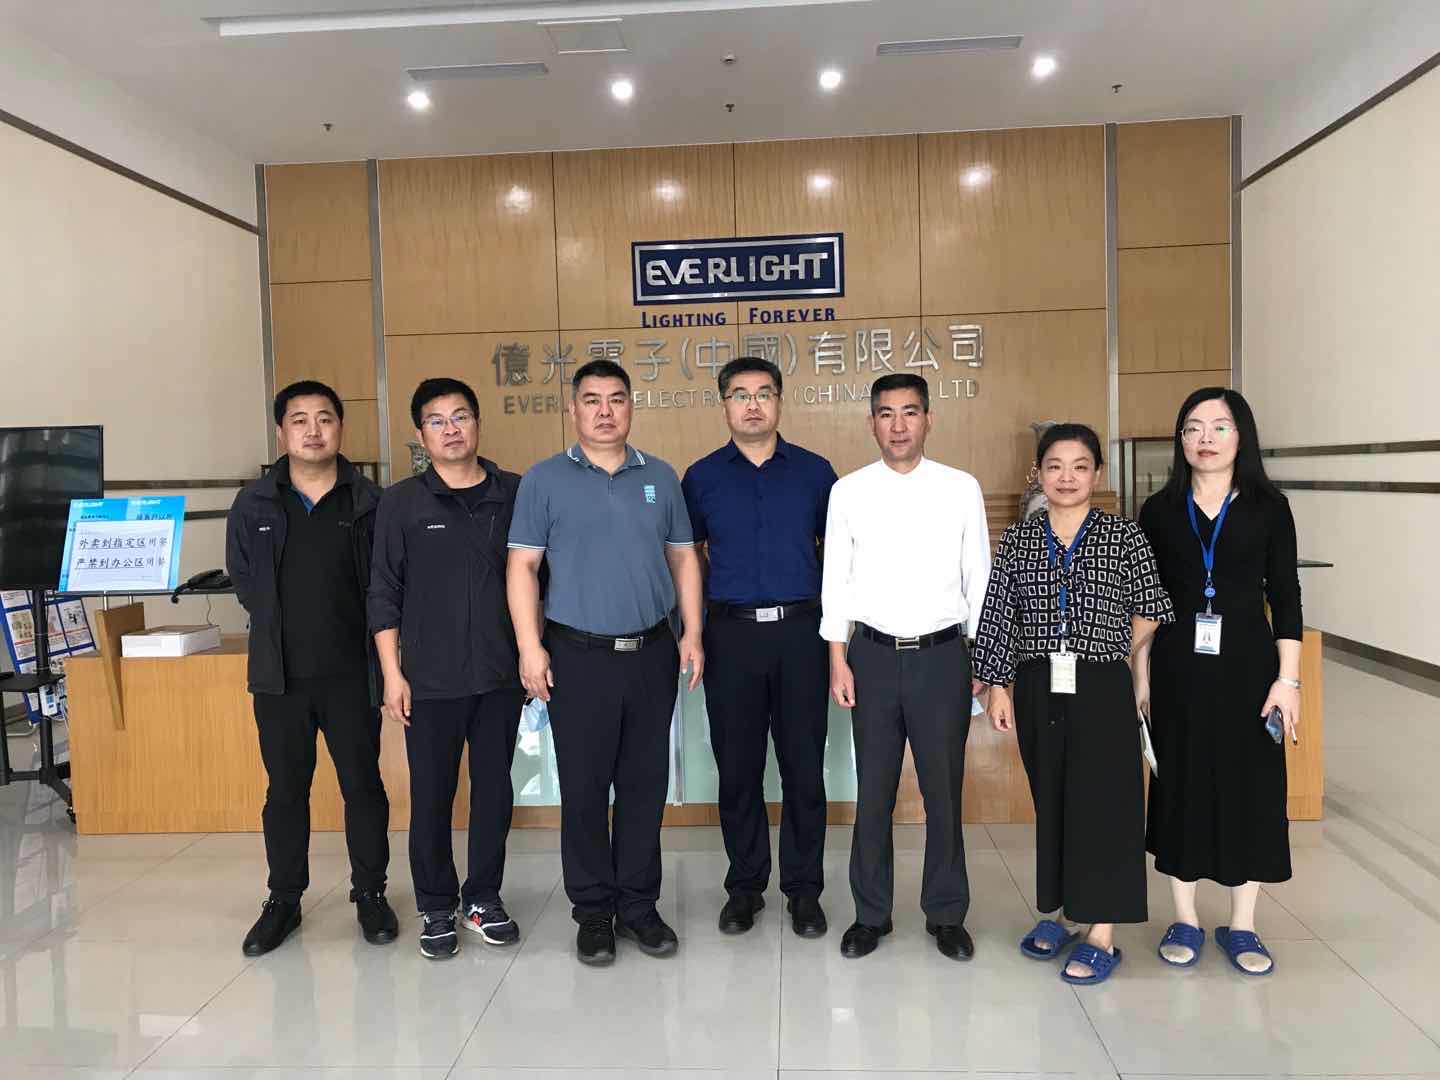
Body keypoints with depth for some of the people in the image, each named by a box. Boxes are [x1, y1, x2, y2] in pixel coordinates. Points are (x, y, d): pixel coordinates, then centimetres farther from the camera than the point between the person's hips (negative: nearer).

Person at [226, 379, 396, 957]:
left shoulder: (368, 502, -3)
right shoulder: (254, 504, 2)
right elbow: (242, 579, 12)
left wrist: (357, 637, -1)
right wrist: (283, 627, 9)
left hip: (351, 673, -1)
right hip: (280, 675, 2)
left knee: (363, 785, 8)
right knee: (285, 791, 13)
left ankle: (370, 894, 24)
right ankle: (283, 900, 28)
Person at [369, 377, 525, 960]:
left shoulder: (514, 494, 4)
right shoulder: (401, 502, -1)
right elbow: (384, 594, 0)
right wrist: (392, 674, -5)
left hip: (501, 674, 2)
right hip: (431, 680, -2)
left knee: (494, 789, 11)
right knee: (432, 796, 7)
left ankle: (484, 897, 28)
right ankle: (436, 907, 24)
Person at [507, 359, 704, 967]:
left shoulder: (660, 478, 9)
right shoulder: (545, 480, 1)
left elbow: (683, 558, 11)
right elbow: (523, 566, -2)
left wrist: (692, 633, 3)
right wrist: (530, 646, -10)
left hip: (652, 654, 3)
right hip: (578, 656, -2)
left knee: (645, 785, 9)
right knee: (584, 788, 5)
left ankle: (638, 905, 24)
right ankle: (593, 911, 20)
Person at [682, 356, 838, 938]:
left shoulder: (814, 471, 6)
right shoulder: (702, 476, 7)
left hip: (800, 632, 0)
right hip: (731, 634, 1)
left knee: (804, 766, 5)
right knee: (737, 767, 7)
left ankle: (805, 888, 20)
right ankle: (745, 884, 24)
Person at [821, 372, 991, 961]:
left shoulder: (962, 489, 1)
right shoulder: (849, 492, 1)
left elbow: (979, 578, 4)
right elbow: (836, 580, 3)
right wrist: (838, 662, 0)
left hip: (943, 653, 0)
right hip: (875, 653, 1)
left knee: (943, 790, 9)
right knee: (873, 791, 9)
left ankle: (947, 914, 27)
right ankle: (871, 913, 26)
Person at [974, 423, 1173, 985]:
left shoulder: (1123, 535, -1)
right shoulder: (1018, 539, 4)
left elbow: (1150, 607, 7)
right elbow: (997, 618, 4)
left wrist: (1115, 654, 4)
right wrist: (998, 686, 1)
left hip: (1102, 688, -2)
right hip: (1038, 688, 2)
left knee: (1102, 805, 0)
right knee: (1050, 802, 12)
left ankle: (1102, 934, 10)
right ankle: (1058, 914, 27)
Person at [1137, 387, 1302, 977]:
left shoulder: (1267, 507, 0)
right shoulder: (1160, 510, 2)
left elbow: (1285, 597, 0)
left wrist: (1288, 679, -6)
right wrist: (1141, 679, 1)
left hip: (1246, 664, 0)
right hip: (1178, 667, 1)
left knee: (1249, 788, 6)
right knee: (1181, 785, 7)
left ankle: (1241, 926, 23)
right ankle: (1185, 921, 22)